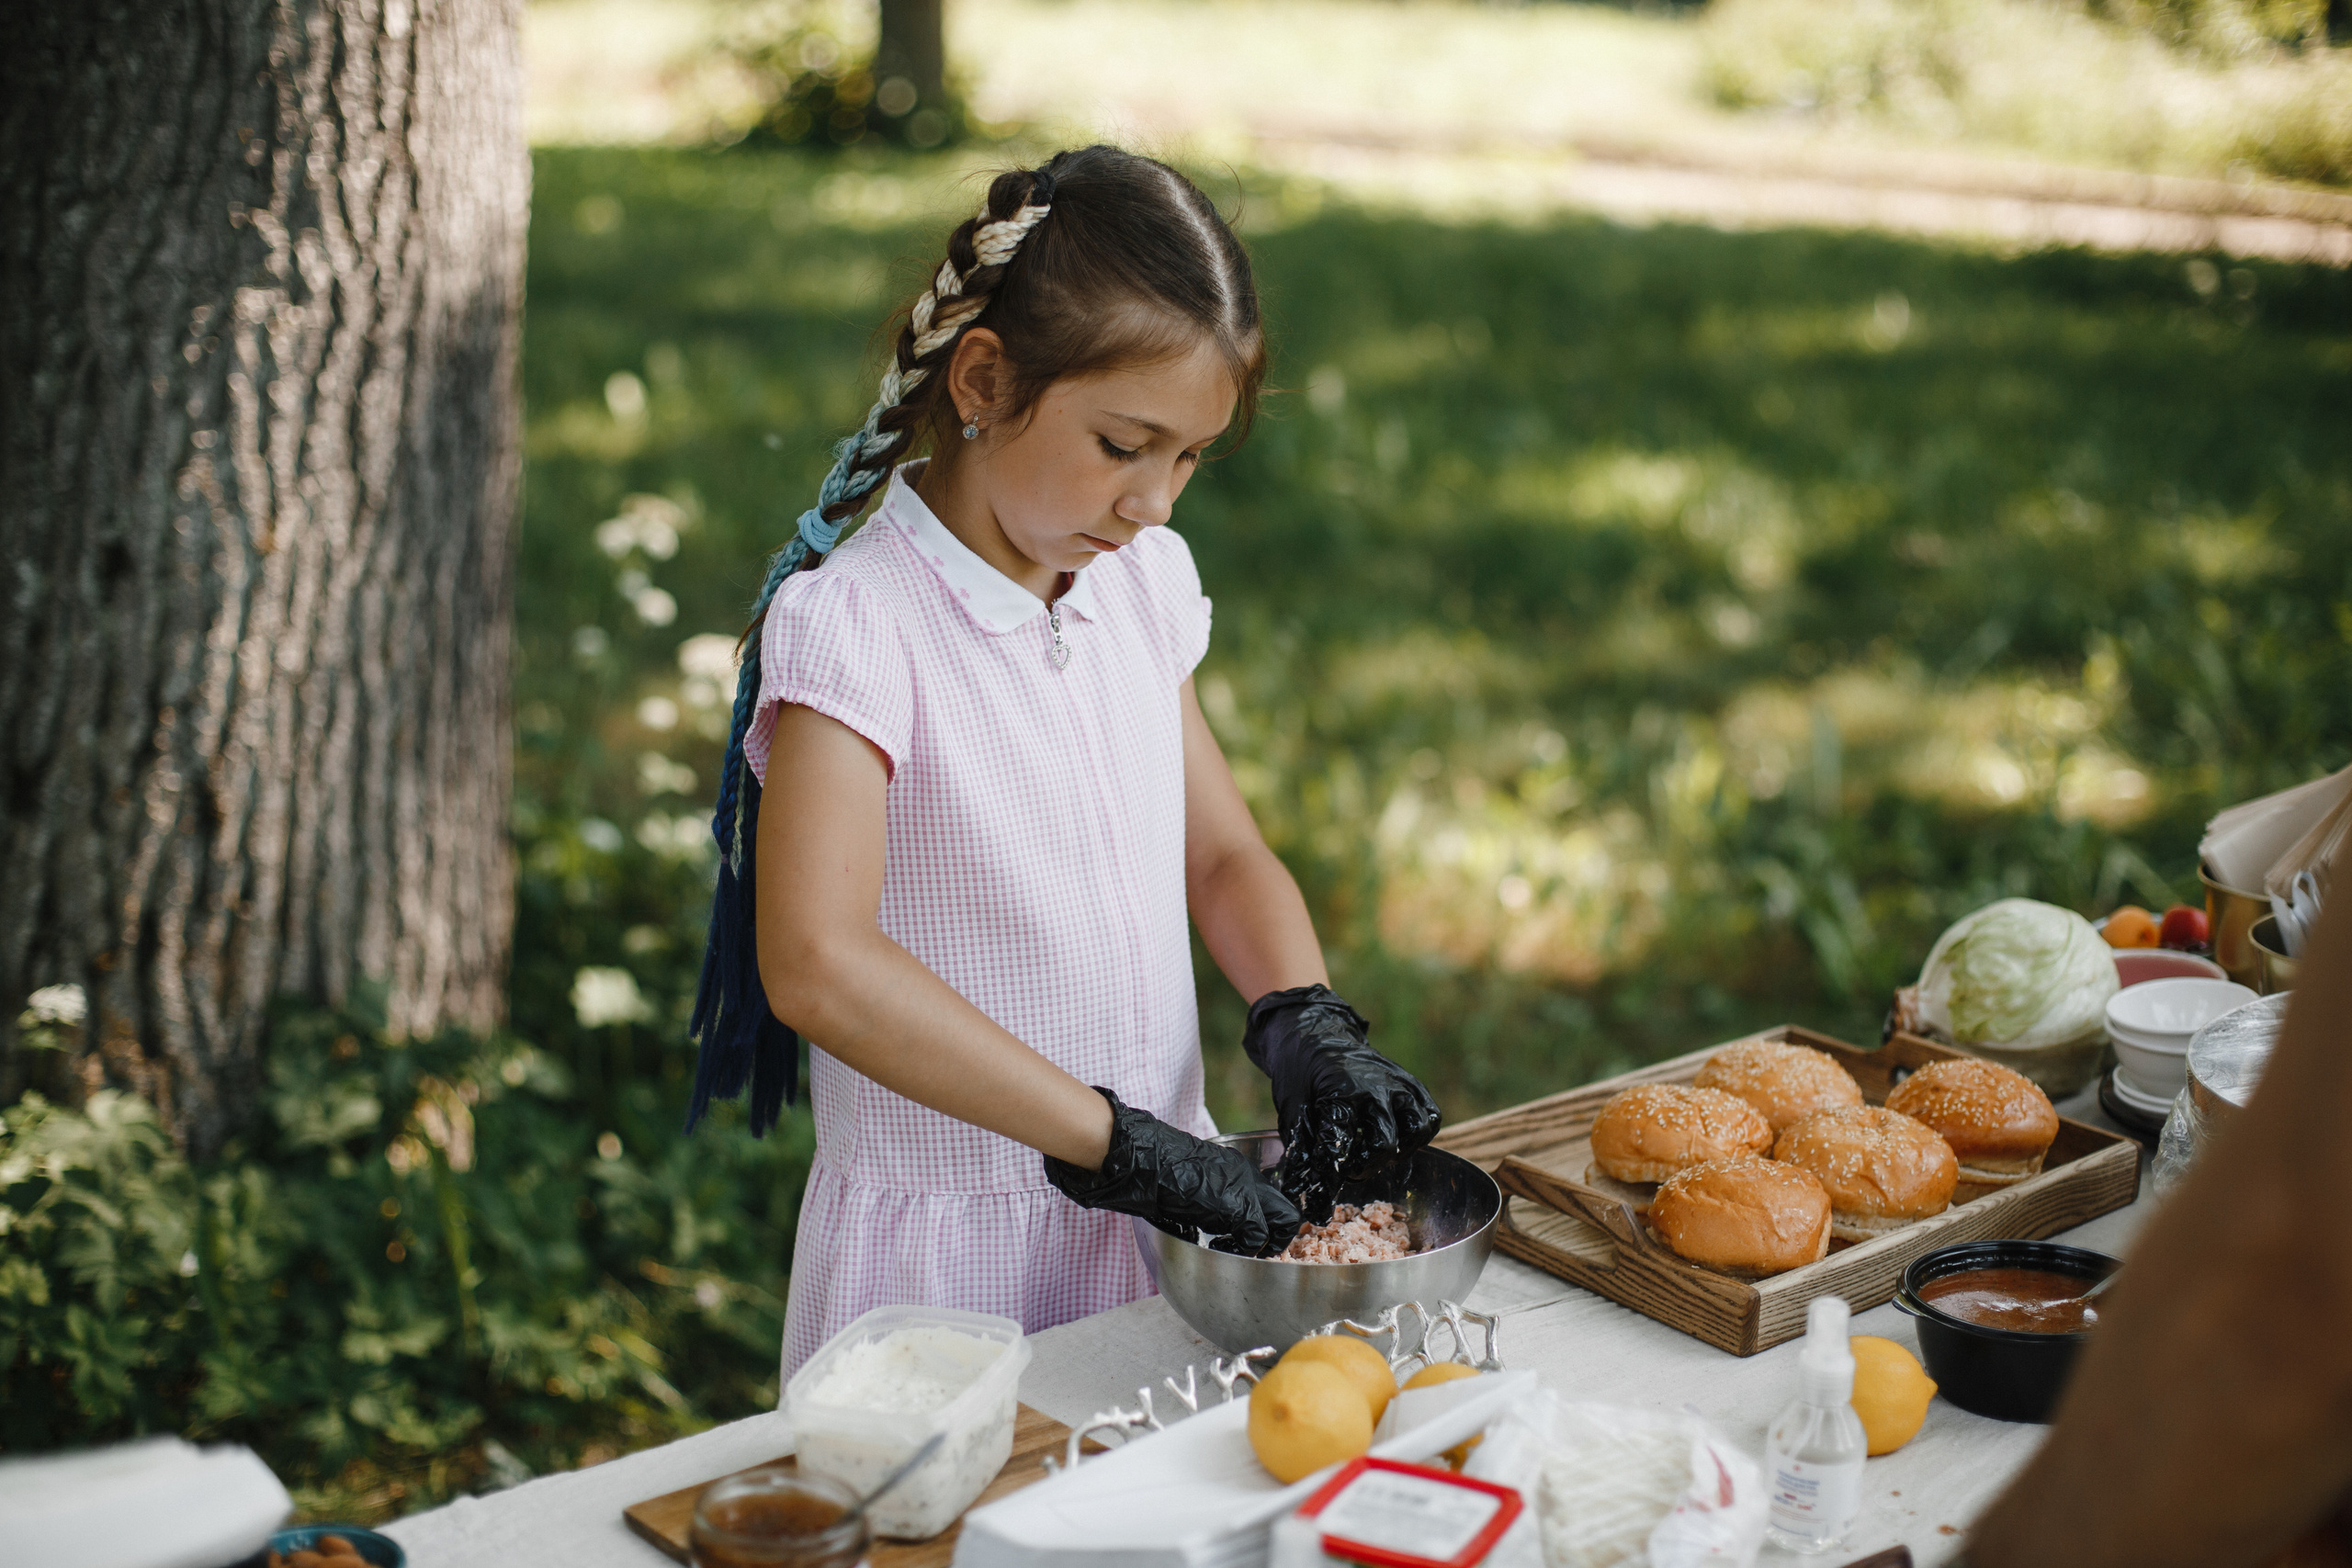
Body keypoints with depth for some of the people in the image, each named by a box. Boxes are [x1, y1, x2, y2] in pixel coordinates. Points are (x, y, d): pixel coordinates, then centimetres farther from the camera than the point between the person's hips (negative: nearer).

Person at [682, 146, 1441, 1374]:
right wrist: (1118, 1142, -31)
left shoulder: (1143, 582, 3)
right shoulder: (853, 626, -19)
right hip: (948, 1251, -6)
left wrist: (1304, 1024, -9)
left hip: (1153, 1224, 6)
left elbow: (1224, 857, 12)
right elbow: (815, 964, -31)